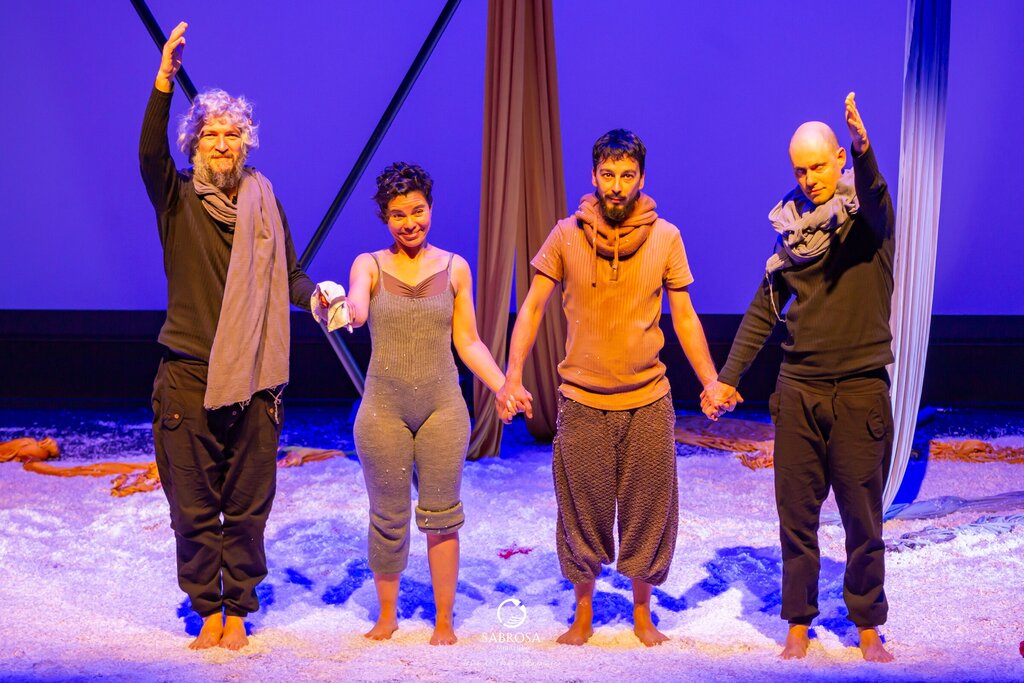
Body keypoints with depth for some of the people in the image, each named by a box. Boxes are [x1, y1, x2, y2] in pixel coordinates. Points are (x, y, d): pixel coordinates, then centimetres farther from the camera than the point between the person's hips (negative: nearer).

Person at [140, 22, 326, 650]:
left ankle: (239, 609, 20)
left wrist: (317, 298, -12)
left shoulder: (263, 200, 8)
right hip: (188, 376, -1)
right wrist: (164, 82, -35)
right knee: (193, 506, 4)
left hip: (253, 377, 2)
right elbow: (150, 154, -20)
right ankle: (208, 610, 18)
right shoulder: (177, 197, 1)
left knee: (247, 506, 7)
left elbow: (289, 273, 11)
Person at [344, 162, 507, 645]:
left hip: (442, 406, 1)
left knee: (441, 516, 4)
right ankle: (387, 615, 26)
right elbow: (356, 310, -21)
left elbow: (468, 342, 6)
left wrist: (503, 386, -7)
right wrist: (342, 309, -45)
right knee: (388, 518, 8)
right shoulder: (369, 265, 0)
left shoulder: (454, 269, 4)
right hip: (384, 406, 0)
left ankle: (444, 622, 16)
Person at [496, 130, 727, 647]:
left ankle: (642, 613, 26)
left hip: (647, 399, 1)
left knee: (646, 510, 8)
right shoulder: (566, 236, -4)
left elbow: (684, 318, 4)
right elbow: (532, 308, -2)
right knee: (583, 512, 8)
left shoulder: (665, 237, -1)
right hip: (582, 400, 0)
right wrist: (513, 377, -12)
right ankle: (583, 615, 25)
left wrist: (711, 382, -5)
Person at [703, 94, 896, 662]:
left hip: (860, 387, -3)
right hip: (799, 388, 3)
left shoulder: (868, 216, -4)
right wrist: (727, 378, 11)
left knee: (862, 516, 4)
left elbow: (875, 200, -31)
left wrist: (863, 149, -51)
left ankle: (868, 625, 17)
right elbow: (763, 310, 15)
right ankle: (798, 623, 18)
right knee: (796, 512, 6)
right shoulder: (792, 224, 9)